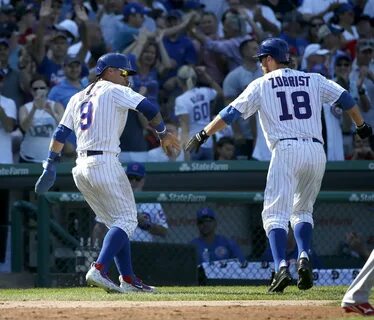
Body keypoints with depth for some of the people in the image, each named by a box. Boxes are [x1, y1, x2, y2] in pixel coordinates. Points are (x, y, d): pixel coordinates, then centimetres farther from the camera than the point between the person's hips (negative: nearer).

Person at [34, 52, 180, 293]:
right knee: (126, 219, -7)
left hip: (81, 168, 8)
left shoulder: (78, 98, 22)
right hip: (104, 163, -8)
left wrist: (50, 166, 17)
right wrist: (163, 134, 6)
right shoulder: (115, 92, 2)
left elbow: (61, 134, 17)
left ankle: (128, 280, 7)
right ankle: (99, 270, -26)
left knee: (117, 223, 14)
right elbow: (149, 108, -8)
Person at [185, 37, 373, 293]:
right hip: (316, 151, 4)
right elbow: (345, 99, 13)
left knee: (276, 213, -5)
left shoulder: (262, 85, 9)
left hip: (286, 150, -4)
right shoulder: (314, 80, 17)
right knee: (302, 211, 20)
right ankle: (304, 258, -4)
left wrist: (203, 135, 11)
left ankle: (281, 267, -25)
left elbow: (231, 113, 6)